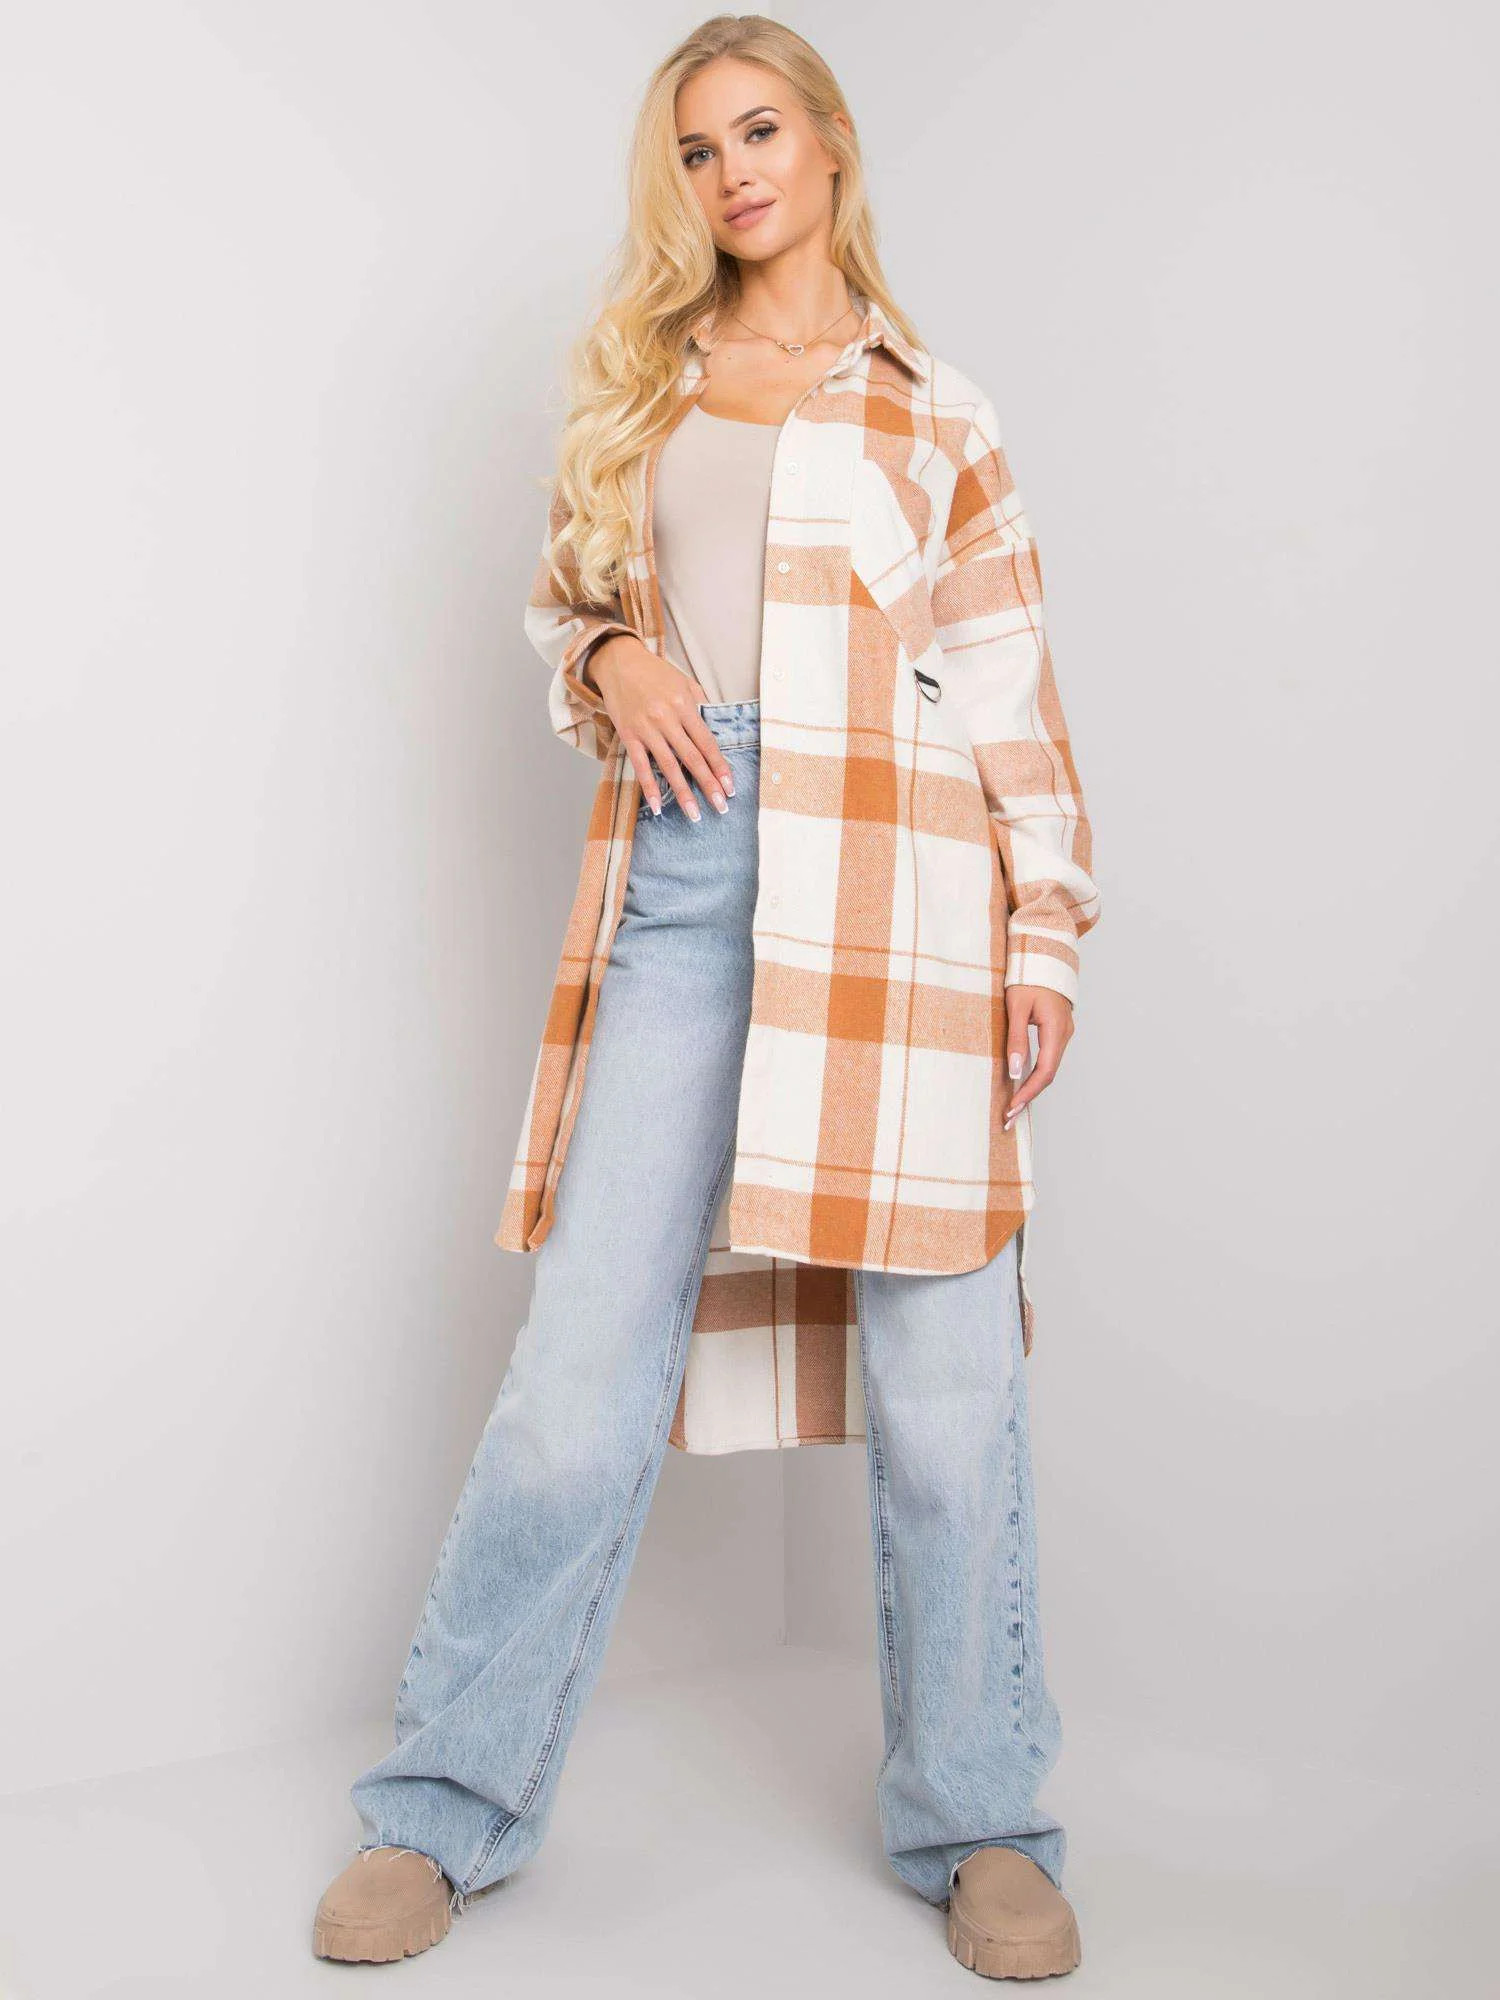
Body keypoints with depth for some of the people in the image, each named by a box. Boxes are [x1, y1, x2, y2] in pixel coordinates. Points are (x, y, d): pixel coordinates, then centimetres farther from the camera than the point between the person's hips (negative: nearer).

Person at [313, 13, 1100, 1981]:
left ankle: (976, 1822, 15)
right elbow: (569, 603, 24)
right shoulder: (639, 385, 20)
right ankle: (451, 1800, 12)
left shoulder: (930, 410, 12)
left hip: (891, 884, -1)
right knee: (591, 1339, -2)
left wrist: (1047, 933, 1)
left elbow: (1012, 691, 9)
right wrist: (615, 660, 1)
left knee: (942, 1371, -1)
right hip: (685, 865, 2)